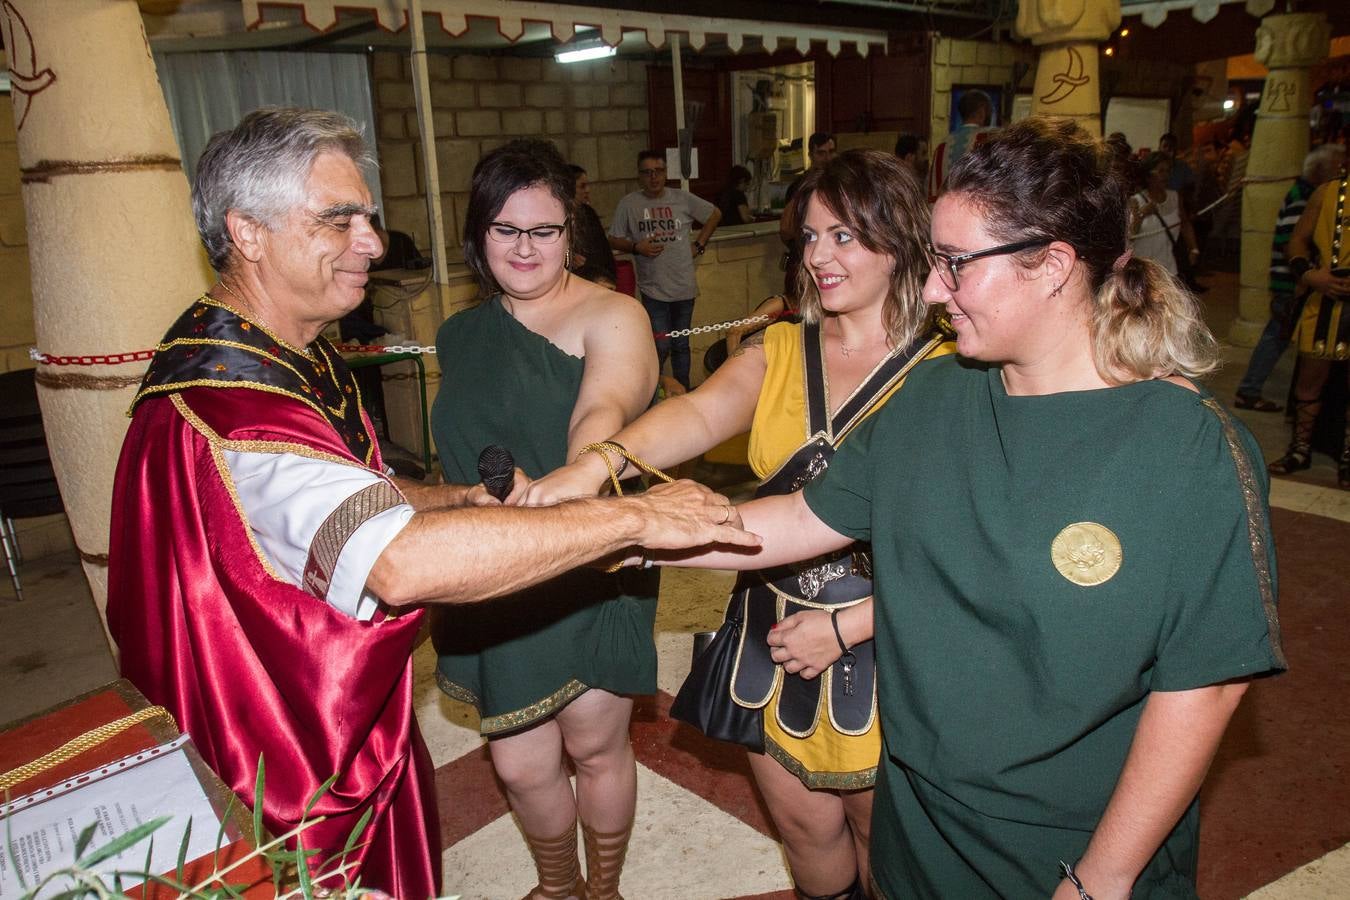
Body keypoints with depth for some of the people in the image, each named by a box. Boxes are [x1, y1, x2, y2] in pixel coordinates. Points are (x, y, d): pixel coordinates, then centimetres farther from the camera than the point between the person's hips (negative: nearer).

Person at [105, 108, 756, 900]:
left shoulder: (300, 359, 4)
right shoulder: (220, 403, -33)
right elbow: (401, 560, -46)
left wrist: (466, 500, -4)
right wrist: (633, 517, -40)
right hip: (291, 771, -9)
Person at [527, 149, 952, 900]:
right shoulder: (779, 352, -1)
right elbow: (700, 415, -21)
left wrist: (849, 625, -21)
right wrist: (599, 460, -39)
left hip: (884, 645, -3)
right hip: (774, 634, 4)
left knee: (878, 833, 20)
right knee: (805, 824, 22)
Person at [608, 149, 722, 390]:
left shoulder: (682, 199, 3)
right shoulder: (628, 204, -1)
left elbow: (715, 214, 15)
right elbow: (614, 240, 4)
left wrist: (699, 245, 7)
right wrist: (637, 247, -14)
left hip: (684, 287, 3)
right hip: (653, 289, -2)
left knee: (681, 345, 13)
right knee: (661, 347, -7)